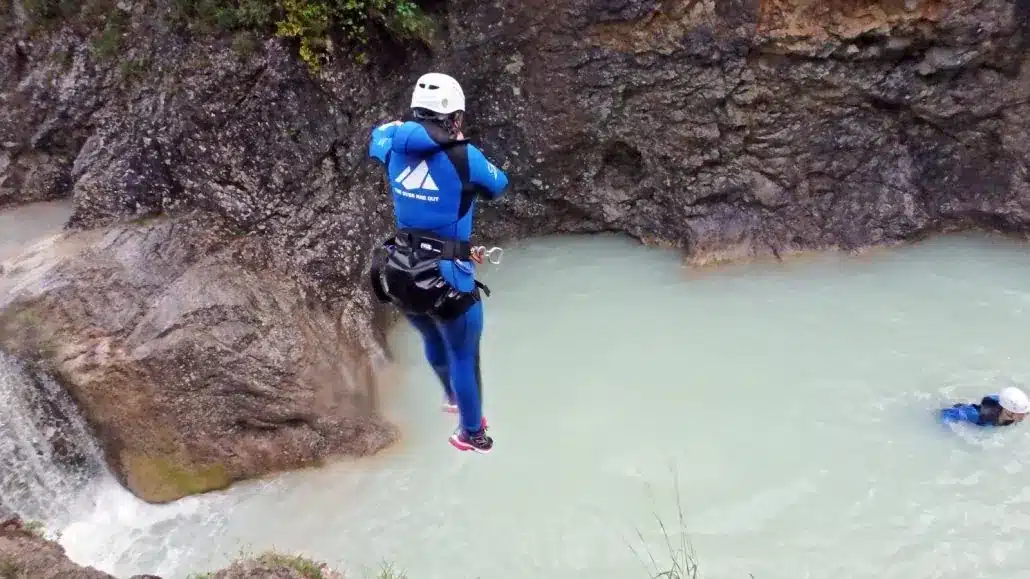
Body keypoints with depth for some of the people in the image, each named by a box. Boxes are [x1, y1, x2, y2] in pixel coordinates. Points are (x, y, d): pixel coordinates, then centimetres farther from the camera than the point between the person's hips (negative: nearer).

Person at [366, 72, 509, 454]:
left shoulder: (394, 145, -4)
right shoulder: (464, 157, -18)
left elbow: (375, 139, 20)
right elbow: (498, 186, 3)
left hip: (399, 272, 6)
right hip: (447, 277, -6)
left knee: (433, 340, 31)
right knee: (464, 355, 17)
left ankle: (452, 397, 60)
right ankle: (470, 433, 37)